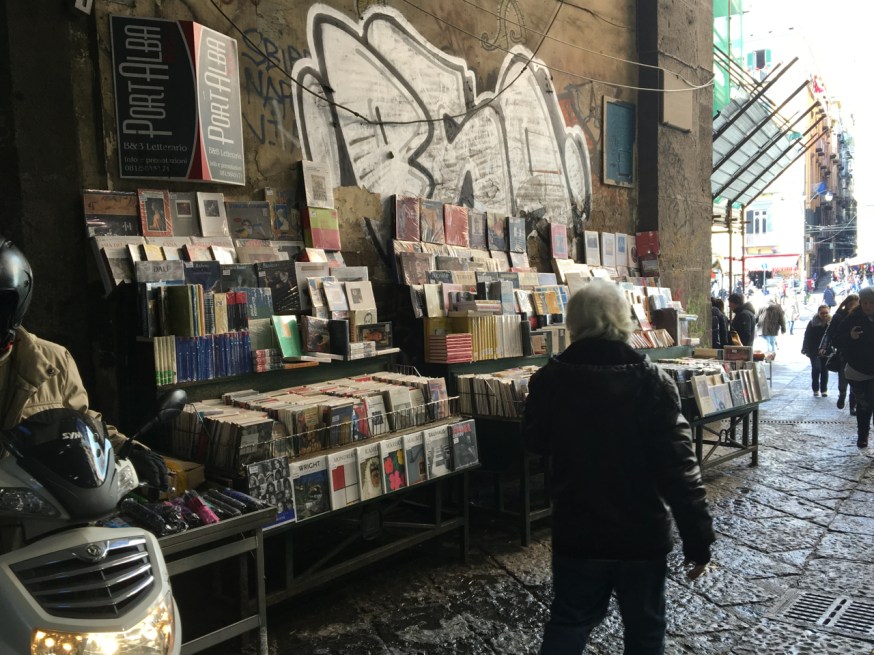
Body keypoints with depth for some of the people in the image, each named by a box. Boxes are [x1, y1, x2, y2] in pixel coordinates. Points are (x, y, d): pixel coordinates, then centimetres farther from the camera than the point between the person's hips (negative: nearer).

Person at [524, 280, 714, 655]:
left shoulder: (549, 380, -9)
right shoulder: (653, 383, -15)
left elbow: (535, 443, 8)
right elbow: (678, 467, -17)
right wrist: (698, 538, -10)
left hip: (575, 533, 2)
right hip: (642, 534, -1)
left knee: (567, 624, 18)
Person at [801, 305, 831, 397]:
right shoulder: (813, 323, -5)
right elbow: (807, 337, -1)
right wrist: (805, 349, -1)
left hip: (827, 351, 1)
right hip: (814, 351, -1)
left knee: (825, 370, 6)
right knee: (816, 368, -10)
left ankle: (824, 389, 18)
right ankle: (815, 389, 7)